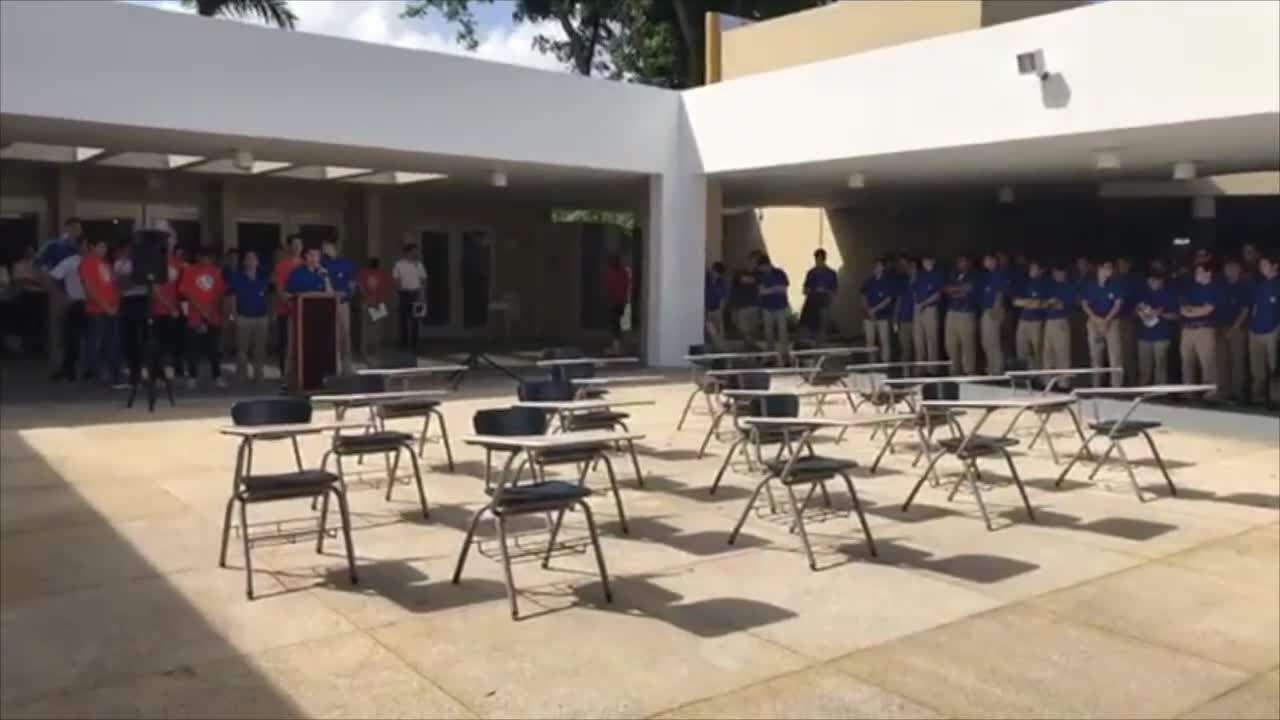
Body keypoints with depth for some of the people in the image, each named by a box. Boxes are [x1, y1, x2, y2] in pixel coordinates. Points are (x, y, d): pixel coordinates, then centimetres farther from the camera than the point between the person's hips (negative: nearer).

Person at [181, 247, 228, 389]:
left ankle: (217, 376, 14)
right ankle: (192, 377, 9)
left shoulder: (217, 271, 7)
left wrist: (215, 307, -2)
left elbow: (221, 292, 9)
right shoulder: (190, 272, -2)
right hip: (196, 316, -3)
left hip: (214, 317, 3)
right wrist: (201, 309, -11)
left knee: (215, 349, 7)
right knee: (194, 349, 0)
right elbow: (186, 292, -6)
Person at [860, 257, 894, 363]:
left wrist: (874, 309, -14)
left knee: (884, 341, -5)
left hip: (883, 316, -5)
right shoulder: (869, 282, 10)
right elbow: (864, 297, 11)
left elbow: (888, 299, -9)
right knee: (870, 341, 6)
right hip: (869, 316, 5)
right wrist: (868, 310, -6)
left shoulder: (889, 282, -4)